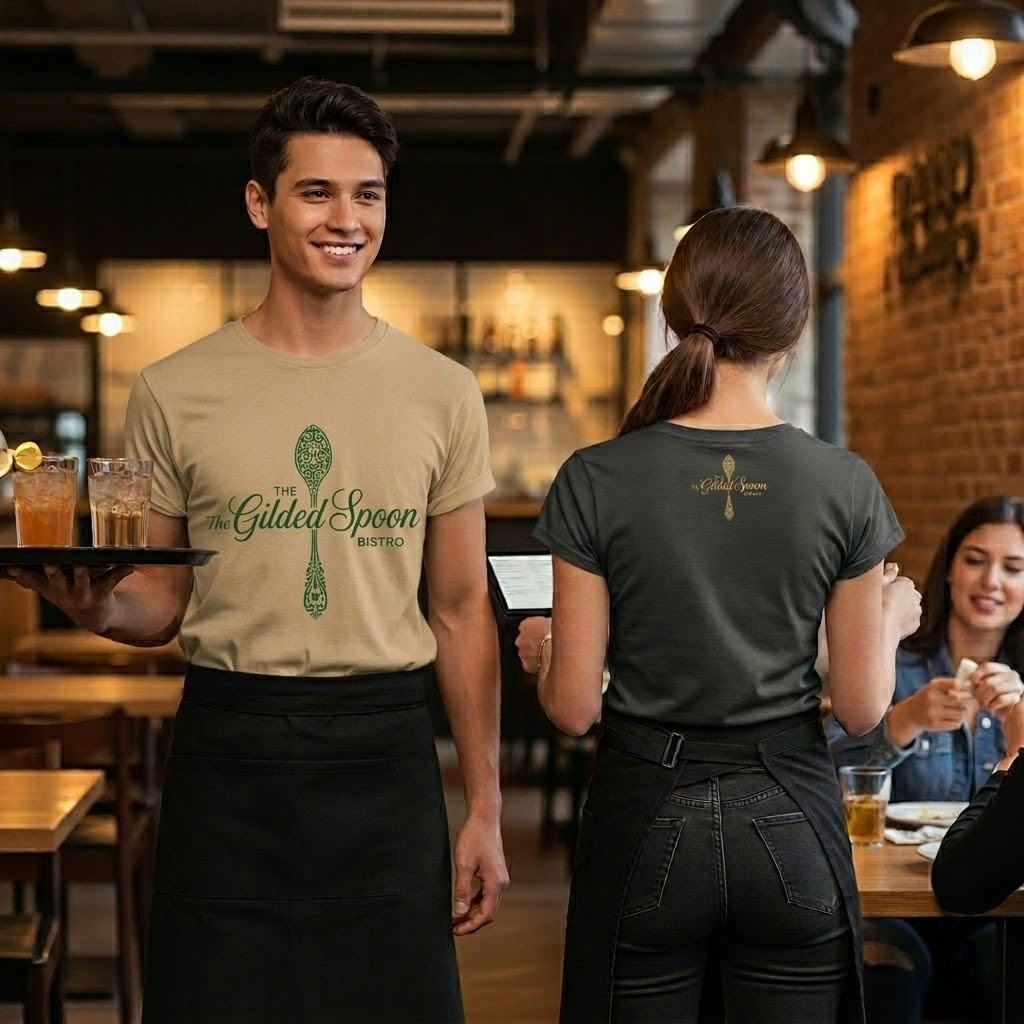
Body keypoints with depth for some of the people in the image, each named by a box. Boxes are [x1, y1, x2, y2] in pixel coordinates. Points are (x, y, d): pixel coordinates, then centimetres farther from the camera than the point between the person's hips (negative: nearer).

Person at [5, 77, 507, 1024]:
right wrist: (100, 604, -17)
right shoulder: (174, 392, 2)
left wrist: (485, 808, 5)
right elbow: (163, 606, 8)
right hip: (227, 748, 0)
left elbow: (461, 611, 7)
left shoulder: (441, 393, 4)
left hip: (385, 756, 1)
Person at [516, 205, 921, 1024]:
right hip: (789, 821, 1)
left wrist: (541, 653, 15)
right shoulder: (845, 484, -7)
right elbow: (861, 709, -1)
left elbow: (573, 708, -7)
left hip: (648, 816, -1)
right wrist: (891, 621, 19)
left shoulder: (598, 480, -10)